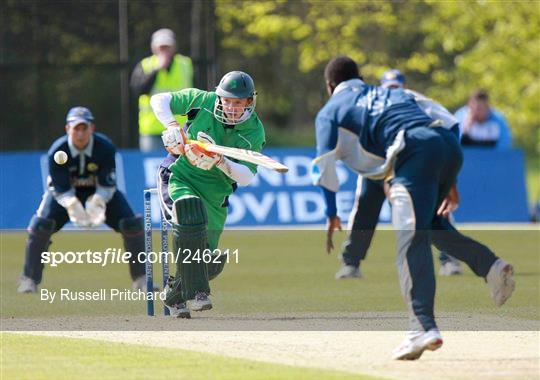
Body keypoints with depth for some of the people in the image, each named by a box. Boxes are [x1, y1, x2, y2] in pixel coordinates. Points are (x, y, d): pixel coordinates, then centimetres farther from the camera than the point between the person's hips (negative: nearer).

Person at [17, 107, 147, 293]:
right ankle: (29, 280, -8)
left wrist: (97, 204, -38)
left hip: (100, 193, 1)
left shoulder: (105, 147, -25)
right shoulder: (57, 151, -27)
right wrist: (73, 206, -43)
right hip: (65, 194, -1)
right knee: (41, 225, -21)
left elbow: (107, 185, -19)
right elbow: (61, 189, -23)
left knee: (132, 224, -12)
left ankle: (141, 279, 4)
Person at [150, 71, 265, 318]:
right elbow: (159, 100, 0)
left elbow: (246, 177, -14)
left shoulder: (254, 132, -6)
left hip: (215, 194, 3)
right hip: (180, 177, -3)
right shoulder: (203, 101, -7)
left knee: (211, 262, 3)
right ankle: (194, 292, -36)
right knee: (190, 209, -36)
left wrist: (220, 162, -32)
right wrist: (172, 126, -17)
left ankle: (176, 295, 35)